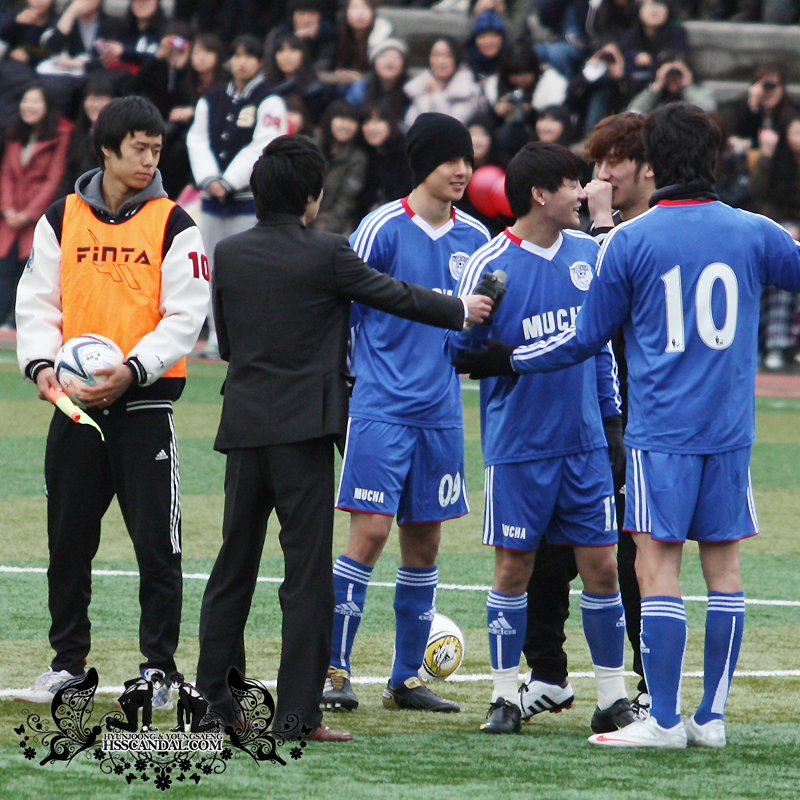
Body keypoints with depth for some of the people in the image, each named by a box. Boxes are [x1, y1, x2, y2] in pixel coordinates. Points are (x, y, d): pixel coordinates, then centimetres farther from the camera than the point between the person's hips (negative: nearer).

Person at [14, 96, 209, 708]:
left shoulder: (173, 226, -1)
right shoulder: (61, 220, 7)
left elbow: (185, 315, -6)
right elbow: (38, 301, 8)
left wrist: (132, 370, -19)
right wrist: (41, 364, -9)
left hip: (145, 402, -3)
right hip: (76, 404, 3)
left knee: (156, 543, -3)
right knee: (69, 541, 9)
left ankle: (159, 668, 5)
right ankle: (69, 663, 21)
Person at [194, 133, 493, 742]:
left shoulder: (230, 254, 5)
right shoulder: (326, 254, -9)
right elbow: (393, 296, 2)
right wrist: (462, 311, 18)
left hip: (243, 423, 5)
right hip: (303, 427, -5)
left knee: (234, 564, 14)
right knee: (307, 570, -2)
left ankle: (212, 697, 16)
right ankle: (299, 711, -5)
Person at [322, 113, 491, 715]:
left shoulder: (476, 238, 9)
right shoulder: (383, 229, -6)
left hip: (441, 411, 5)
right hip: (381, 408, -5)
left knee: (425, 541, 8)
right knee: (371, 531, -11)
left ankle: (407, 677, 15)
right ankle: (335, 670, -5)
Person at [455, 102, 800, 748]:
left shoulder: (628, 241, -4)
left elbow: (587, 338, 3)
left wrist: (504, 359, 15)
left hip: (660, 429, -3)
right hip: (731, 429, 3)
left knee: (657, 566, -4)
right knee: (723, 564, 7)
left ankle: (664, 720, -8)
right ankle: (712, 716, 8)